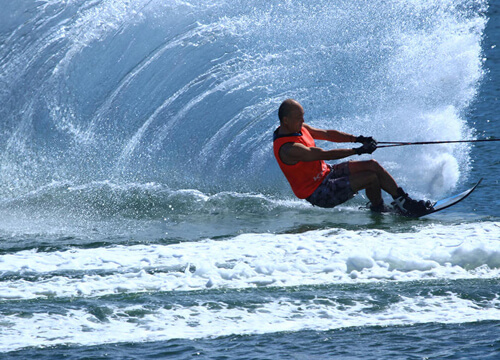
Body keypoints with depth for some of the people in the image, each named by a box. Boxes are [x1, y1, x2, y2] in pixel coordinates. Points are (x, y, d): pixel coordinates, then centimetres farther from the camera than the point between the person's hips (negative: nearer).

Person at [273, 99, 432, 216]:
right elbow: (325, 154, -29)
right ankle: (379, 210, 11)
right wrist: (358, 150, -26)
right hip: (318, 193, -10)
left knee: (372, 165, -2)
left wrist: (357, 139, -2)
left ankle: (403, 201, 6)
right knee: (371, 177, -17)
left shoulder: (298, 128, 2)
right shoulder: (288, 149, -29)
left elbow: (327, 134, 9)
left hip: (326, 173, 10)